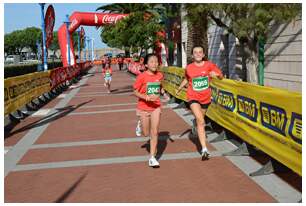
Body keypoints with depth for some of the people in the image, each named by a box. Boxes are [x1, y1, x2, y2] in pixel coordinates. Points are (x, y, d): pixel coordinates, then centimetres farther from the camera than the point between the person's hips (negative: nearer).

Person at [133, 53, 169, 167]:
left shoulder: (160, 75, -2)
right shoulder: (142, 76, -16)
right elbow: (135, 92, -12)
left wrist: (164, 93, -1)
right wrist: (147, 97, -27)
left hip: (156, 107, 2)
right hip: (143, 108, -2)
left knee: (154, 132, -4)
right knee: (146, 134, 10)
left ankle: (152, 158, 4)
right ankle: (141, 125, 47)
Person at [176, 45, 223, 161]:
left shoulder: (209, 65, -7)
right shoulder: (189, 68, -4)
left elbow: (221, 76, -4)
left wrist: (216, 74, -25)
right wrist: (179, 89, 21)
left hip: (205, 98, 2)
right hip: (193, 98, -2)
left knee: (200, 119, 23)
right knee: (200, 121, -20)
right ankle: (204, 150, -25)